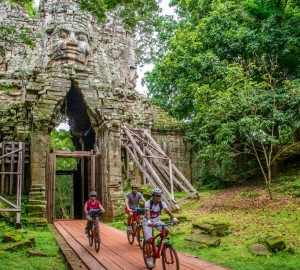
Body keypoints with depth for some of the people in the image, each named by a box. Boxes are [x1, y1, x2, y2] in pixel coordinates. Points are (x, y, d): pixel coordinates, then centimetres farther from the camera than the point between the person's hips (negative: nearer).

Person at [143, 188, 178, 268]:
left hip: (156, 220, 4)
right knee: (148, 240, -11)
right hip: (147, 221, -4)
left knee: (166, 230, -21)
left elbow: (168, 211, -28)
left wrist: (174, 219, -46)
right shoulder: (148, 203, -25)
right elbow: (148, 213, -40)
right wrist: (149, 222, -59)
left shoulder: (162, 203, -15)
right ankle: (149, 259, -1)